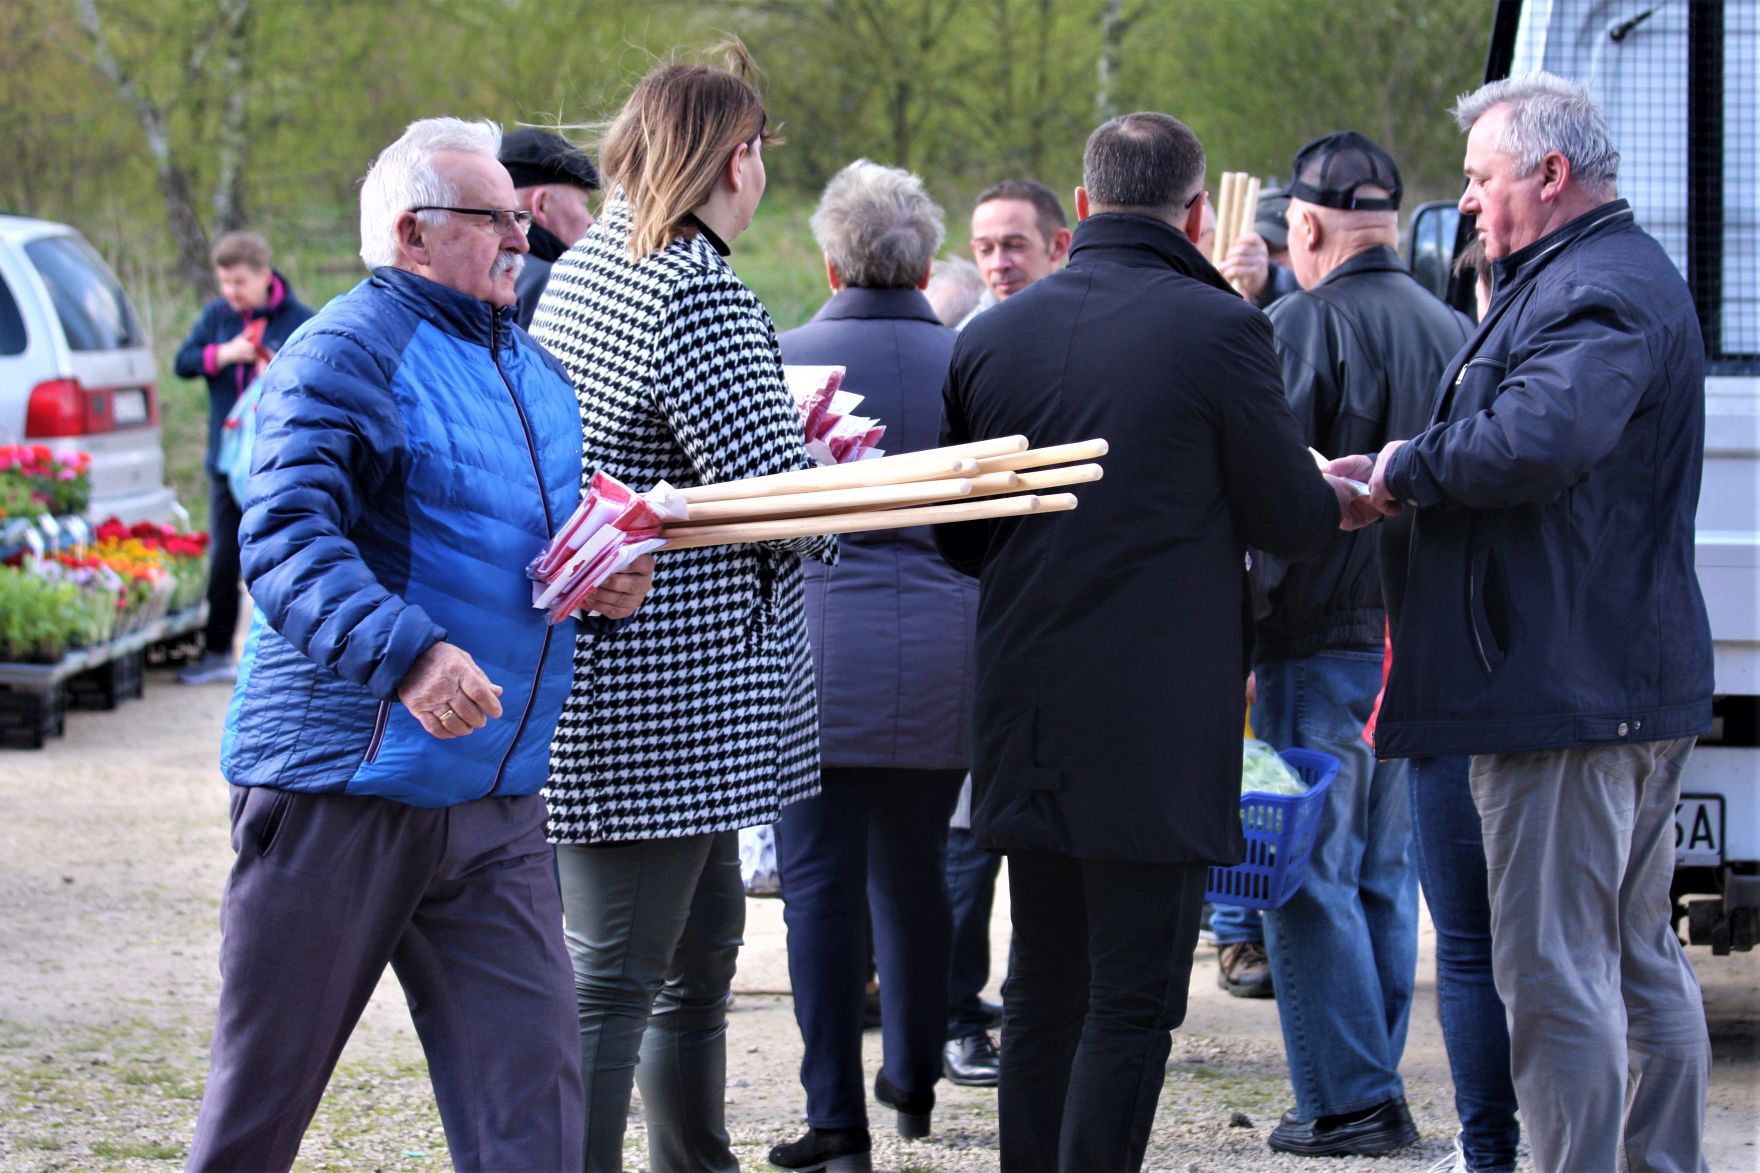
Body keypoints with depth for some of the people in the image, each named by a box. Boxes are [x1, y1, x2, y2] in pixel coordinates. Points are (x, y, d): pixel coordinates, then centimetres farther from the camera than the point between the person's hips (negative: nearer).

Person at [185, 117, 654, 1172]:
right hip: (342, 781, -7)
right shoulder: (348, 351, -9)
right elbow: (286, 538, -21)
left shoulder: (531, 367, 18)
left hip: (496, 803, 7)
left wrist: (615, 582, 8)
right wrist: (406, 652, -35)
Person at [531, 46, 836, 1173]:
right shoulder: (696, 291, -18)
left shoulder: (581, 269, 12)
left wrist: (789, 436, 17)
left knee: (707, 932, 21)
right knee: (614, 979, -8)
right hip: (663, 689, -10)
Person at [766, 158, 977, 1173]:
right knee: (915, 867, 18)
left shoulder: (790, 357, -3)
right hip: (946, 656, 3)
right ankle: (915, 1074, 30)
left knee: (822, 878, 0)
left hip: (820, 645, -3)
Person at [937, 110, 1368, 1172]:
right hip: (1160, 722, -5)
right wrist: (1344, 497, 19)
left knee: (1045, 989, 15)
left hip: (1027, 716, 6)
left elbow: (957, 535, 13)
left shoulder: (993, 336, 5)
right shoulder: (1219, 329, -11)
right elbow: (1287, 516, -3)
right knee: (1134, 999, -2)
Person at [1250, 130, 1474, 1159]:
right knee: (1386, 875, 14)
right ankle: (1378, 1088, 17)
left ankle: (1348, 1102, -4)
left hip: (1323, 644, -7)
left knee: (1313, 879, -2)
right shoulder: (1454, 330, 9)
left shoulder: (1302, 327, -11)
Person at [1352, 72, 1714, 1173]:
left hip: (1569, 686, -11)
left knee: (1554, 969, -8)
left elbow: (1537, 439, -34)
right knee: (1643, 956, 16)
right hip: (1640, 682, 11)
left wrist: (1408, 470, -18)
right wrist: (1415, 475, 7)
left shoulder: (1599, 290, -17)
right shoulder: (1623, 275, 19)